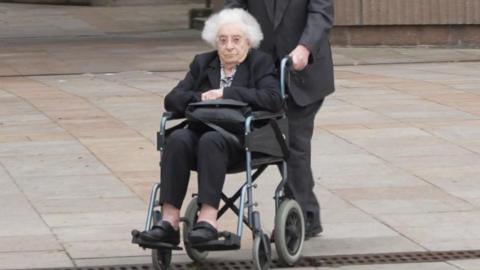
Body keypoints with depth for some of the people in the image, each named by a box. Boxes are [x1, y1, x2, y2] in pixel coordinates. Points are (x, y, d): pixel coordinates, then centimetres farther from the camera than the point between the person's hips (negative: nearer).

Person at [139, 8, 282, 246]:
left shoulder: (260, 63, 5)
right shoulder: (202, 63, 16)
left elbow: (273, 99, -14)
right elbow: (172, 99, 7)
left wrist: (226, 93, -17)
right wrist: (201, 99, -13)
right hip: (202, 132, 4)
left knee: (211, 140, -36)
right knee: (177, 139, -30)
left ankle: (208, 219, -43)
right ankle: (169, 221, -37)